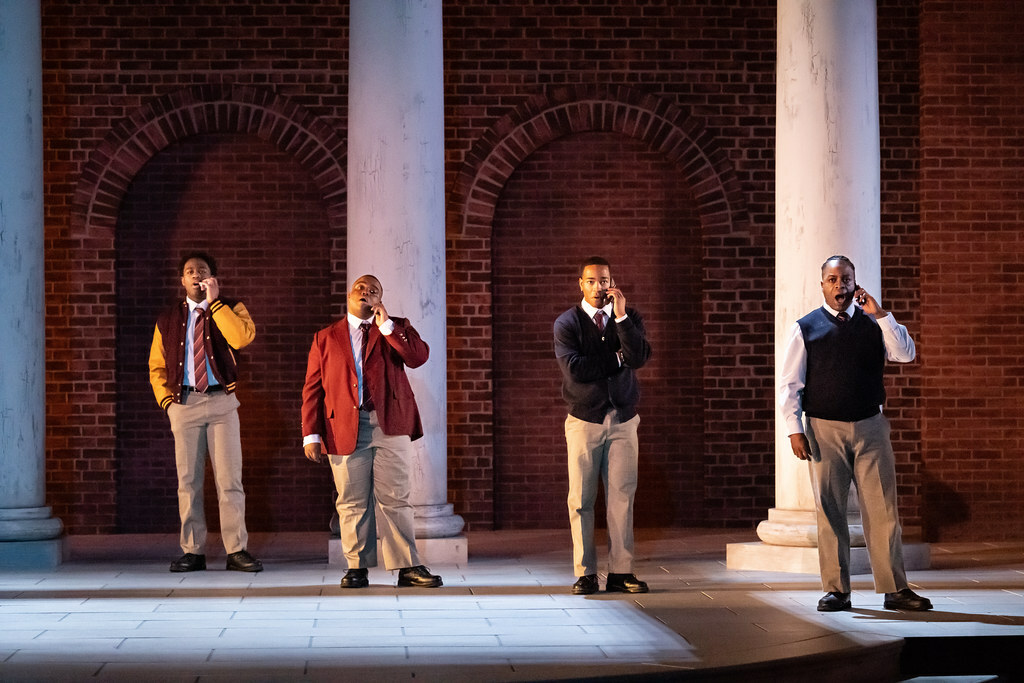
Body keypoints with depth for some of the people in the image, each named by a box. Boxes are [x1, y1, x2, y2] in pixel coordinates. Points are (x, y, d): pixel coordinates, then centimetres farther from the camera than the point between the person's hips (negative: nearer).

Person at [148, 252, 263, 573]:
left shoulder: (230, 309, 6)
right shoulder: (167, 320, 13)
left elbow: (243, 338, -16)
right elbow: (156, 366, 18)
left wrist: (214, 301, -13)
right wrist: (165, 399, 3)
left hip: (221, 402, -2)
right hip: (183, 403, 2)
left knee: (229, 477, -5)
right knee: (188, 480, 2)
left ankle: (237, 550, -2)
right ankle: (193, 552, 7)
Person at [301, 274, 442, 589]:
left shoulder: (396, 328, 14)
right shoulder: (325, 338, 14)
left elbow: (418, 357, -6)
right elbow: (312, 389, 9)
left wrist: (386, 326, -8)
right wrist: (311, 434, 0)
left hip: (390, 426, -1)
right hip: (345, 430, 1)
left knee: (395, 499, -1)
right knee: (352, 503, 1)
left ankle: (408, 567, 1)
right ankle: (357, 568, 7)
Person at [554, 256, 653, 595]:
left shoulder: (629, 318, 10)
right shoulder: (567, 323, 3)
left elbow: (639, 357, -9)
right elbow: (574, 369, -12)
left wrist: (621, 315, -13)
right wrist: (616, 358, -5)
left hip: (623, 419, 2)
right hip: (584, 419, -1)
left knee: (622, 496, -3)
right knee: (581, 500, -2)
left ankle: (621, 572, 1)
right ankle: (585, 574, 3)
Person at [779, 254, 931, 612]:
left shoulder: (874, 324, 10)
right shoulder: (805, 328, 4)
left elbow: (906, 354, -4)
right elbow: (789, 384, 2)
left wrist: (880, 314, -10)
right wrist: (794, 430, -6)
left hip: (870, 426, 1)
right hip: (824, 429, -1)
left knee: (882, 509, -1)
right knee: (829, 511, 0)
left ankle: (894, 588, 4)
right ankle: (836, 591, 7)